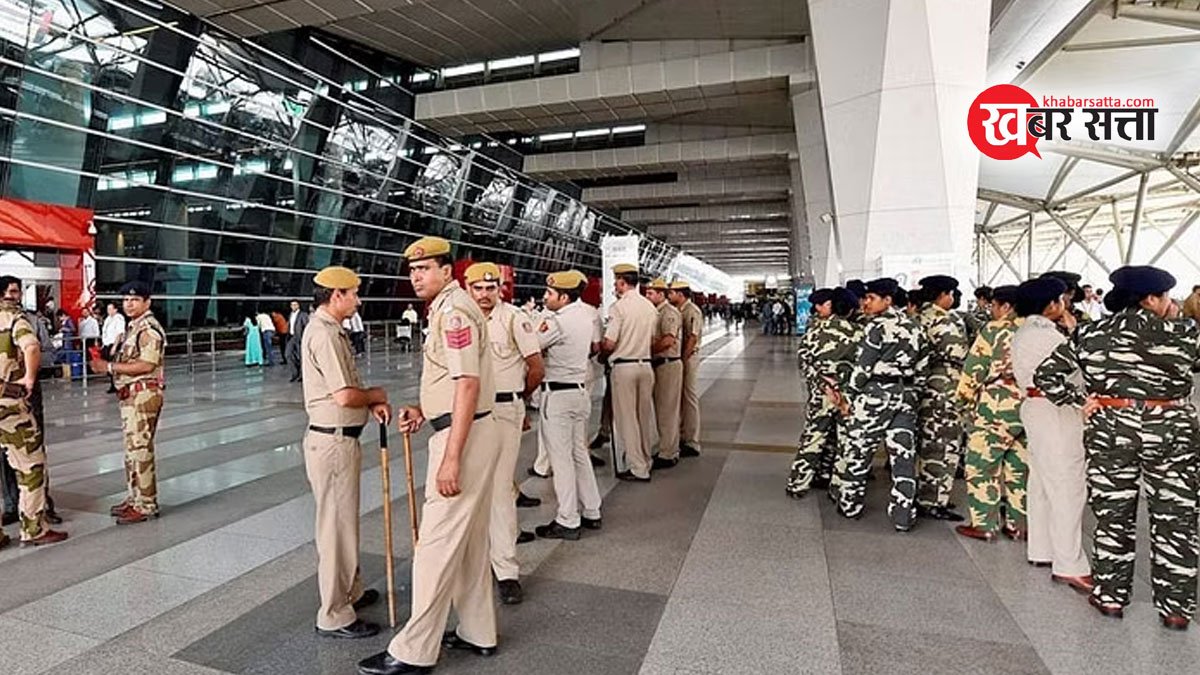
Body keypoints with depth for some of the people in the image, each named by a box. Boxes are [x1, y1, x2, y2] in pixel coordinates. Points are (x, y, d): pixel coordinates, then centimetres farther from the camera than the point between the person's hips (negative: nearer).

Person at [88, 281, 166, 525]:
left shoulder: (149, 328, -14)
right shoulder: (134, 327, 18)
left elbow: (146, 365, -22)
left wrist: (110, 366, -18)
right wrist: (105, 363, 7)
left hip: (144, 394, -10)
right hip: (131, 394, 10)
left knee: (140, 449, -6)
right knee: (133, 448, 16)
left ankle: (146, 505, 0)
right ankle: (135, 498, 26)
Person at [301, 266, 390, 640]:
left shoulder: (327, 330, 13)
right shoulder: (324, 334, -20)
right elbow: (345, 396, -25)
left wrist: (370, 402, 0)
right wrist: (375, 395, -6)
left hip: (338, 438, 11)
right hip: (333, 441, -11)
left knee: (342, 520, 22)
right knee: (336, 525, 0)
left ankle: (350, 591, 39)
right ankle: (334, 616, 13)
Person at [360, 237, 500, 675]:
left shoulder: (453, 311, -16)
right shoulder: (445, 309, 16)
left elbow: (467, 385, -23)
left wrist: (451, 457, -25)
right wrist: (423, 410, 12)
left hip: (464, 436, -11)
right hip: (469, 432, 11)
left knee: (438, 544, -1)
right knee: (469, 541, 18)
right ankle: (477, 633, 31)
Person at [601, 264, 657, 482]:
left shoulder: (619, 306, -14)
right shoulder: (650, 307, 7)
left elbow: (609, 343, -16)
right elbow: (653, 339, 13)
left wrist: (598, 348, 4)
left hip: (624, 366, -6)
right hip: (646, 364, 7)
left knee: (627, 418, 3)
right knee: (644, 416, 16)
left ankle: (638, 468, 7)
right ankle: (644, 461, 26)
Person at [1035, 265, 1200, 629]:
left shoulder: (1090, 334, 0)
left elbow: (1046, 374, -3)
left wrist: (1079, 400, 1)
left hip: (1109, 430, 2)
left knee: (1114, 516, 12)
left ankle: (1110, 596, 21)